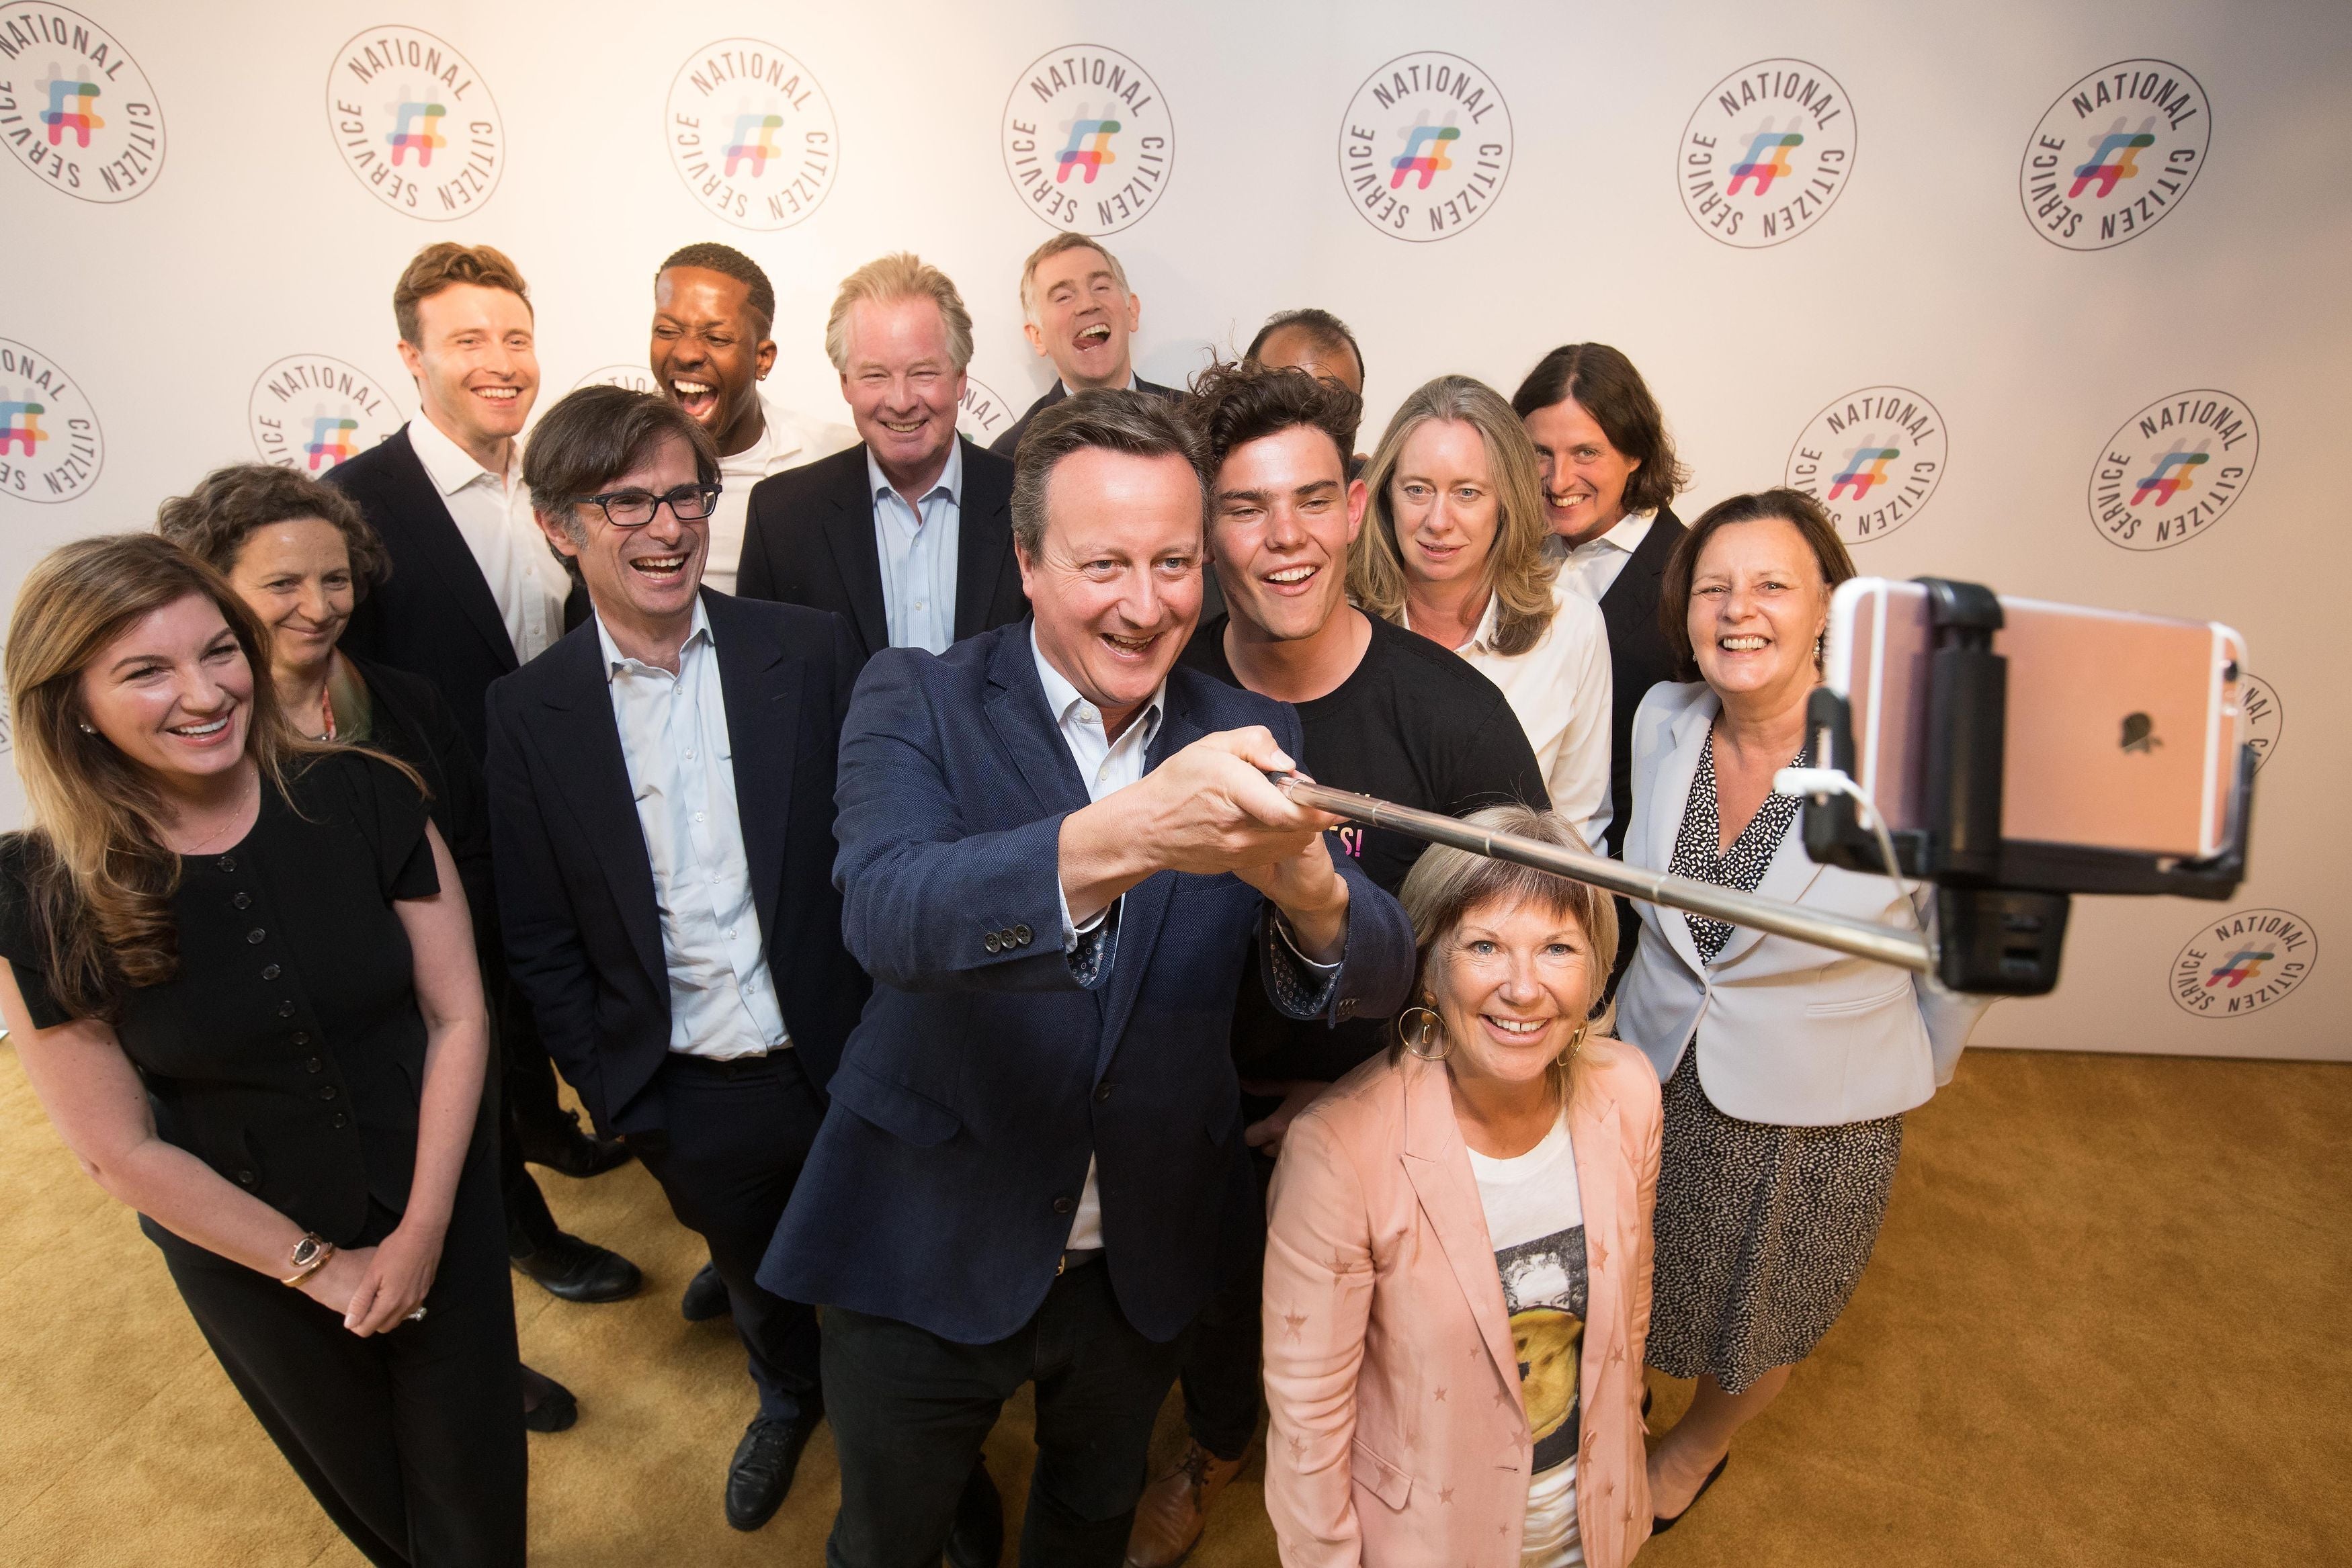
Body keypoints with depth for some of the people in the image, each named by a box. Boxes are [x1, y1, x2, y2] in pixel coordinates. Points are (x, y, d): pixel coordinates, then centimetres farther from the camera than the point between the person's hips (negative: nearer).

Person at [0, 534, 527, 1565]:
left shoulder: (366, 800, -17)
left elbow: (457, 1015, -11)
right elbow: (121, 1151, -12)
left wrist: (422, 1229, -12)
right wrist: (316, 1265, -8)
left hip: (441, 1213, 0)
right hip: (250, 1256, 0)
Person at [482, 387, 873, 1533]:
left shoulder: (813, 652, -11)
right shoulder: (529, 712, -7)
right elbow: (540, 943, -1)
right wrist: (617, 1101, -2)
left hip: (841, 1065, -1)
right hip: (688, 1097, 1)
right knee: (752, 1275, 27)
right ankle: (787, 1398, 58)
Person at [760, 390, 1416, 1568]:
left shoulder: (1248, 739, -7)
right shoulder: (916, 702, -15)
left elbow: (1373, 978, -16)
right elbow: (885, 914, -33)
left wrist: (1306, 886, -40)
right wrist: (1125, 835, -51)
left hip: (1144, 1267, 3)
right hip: (923, 1255, -2)